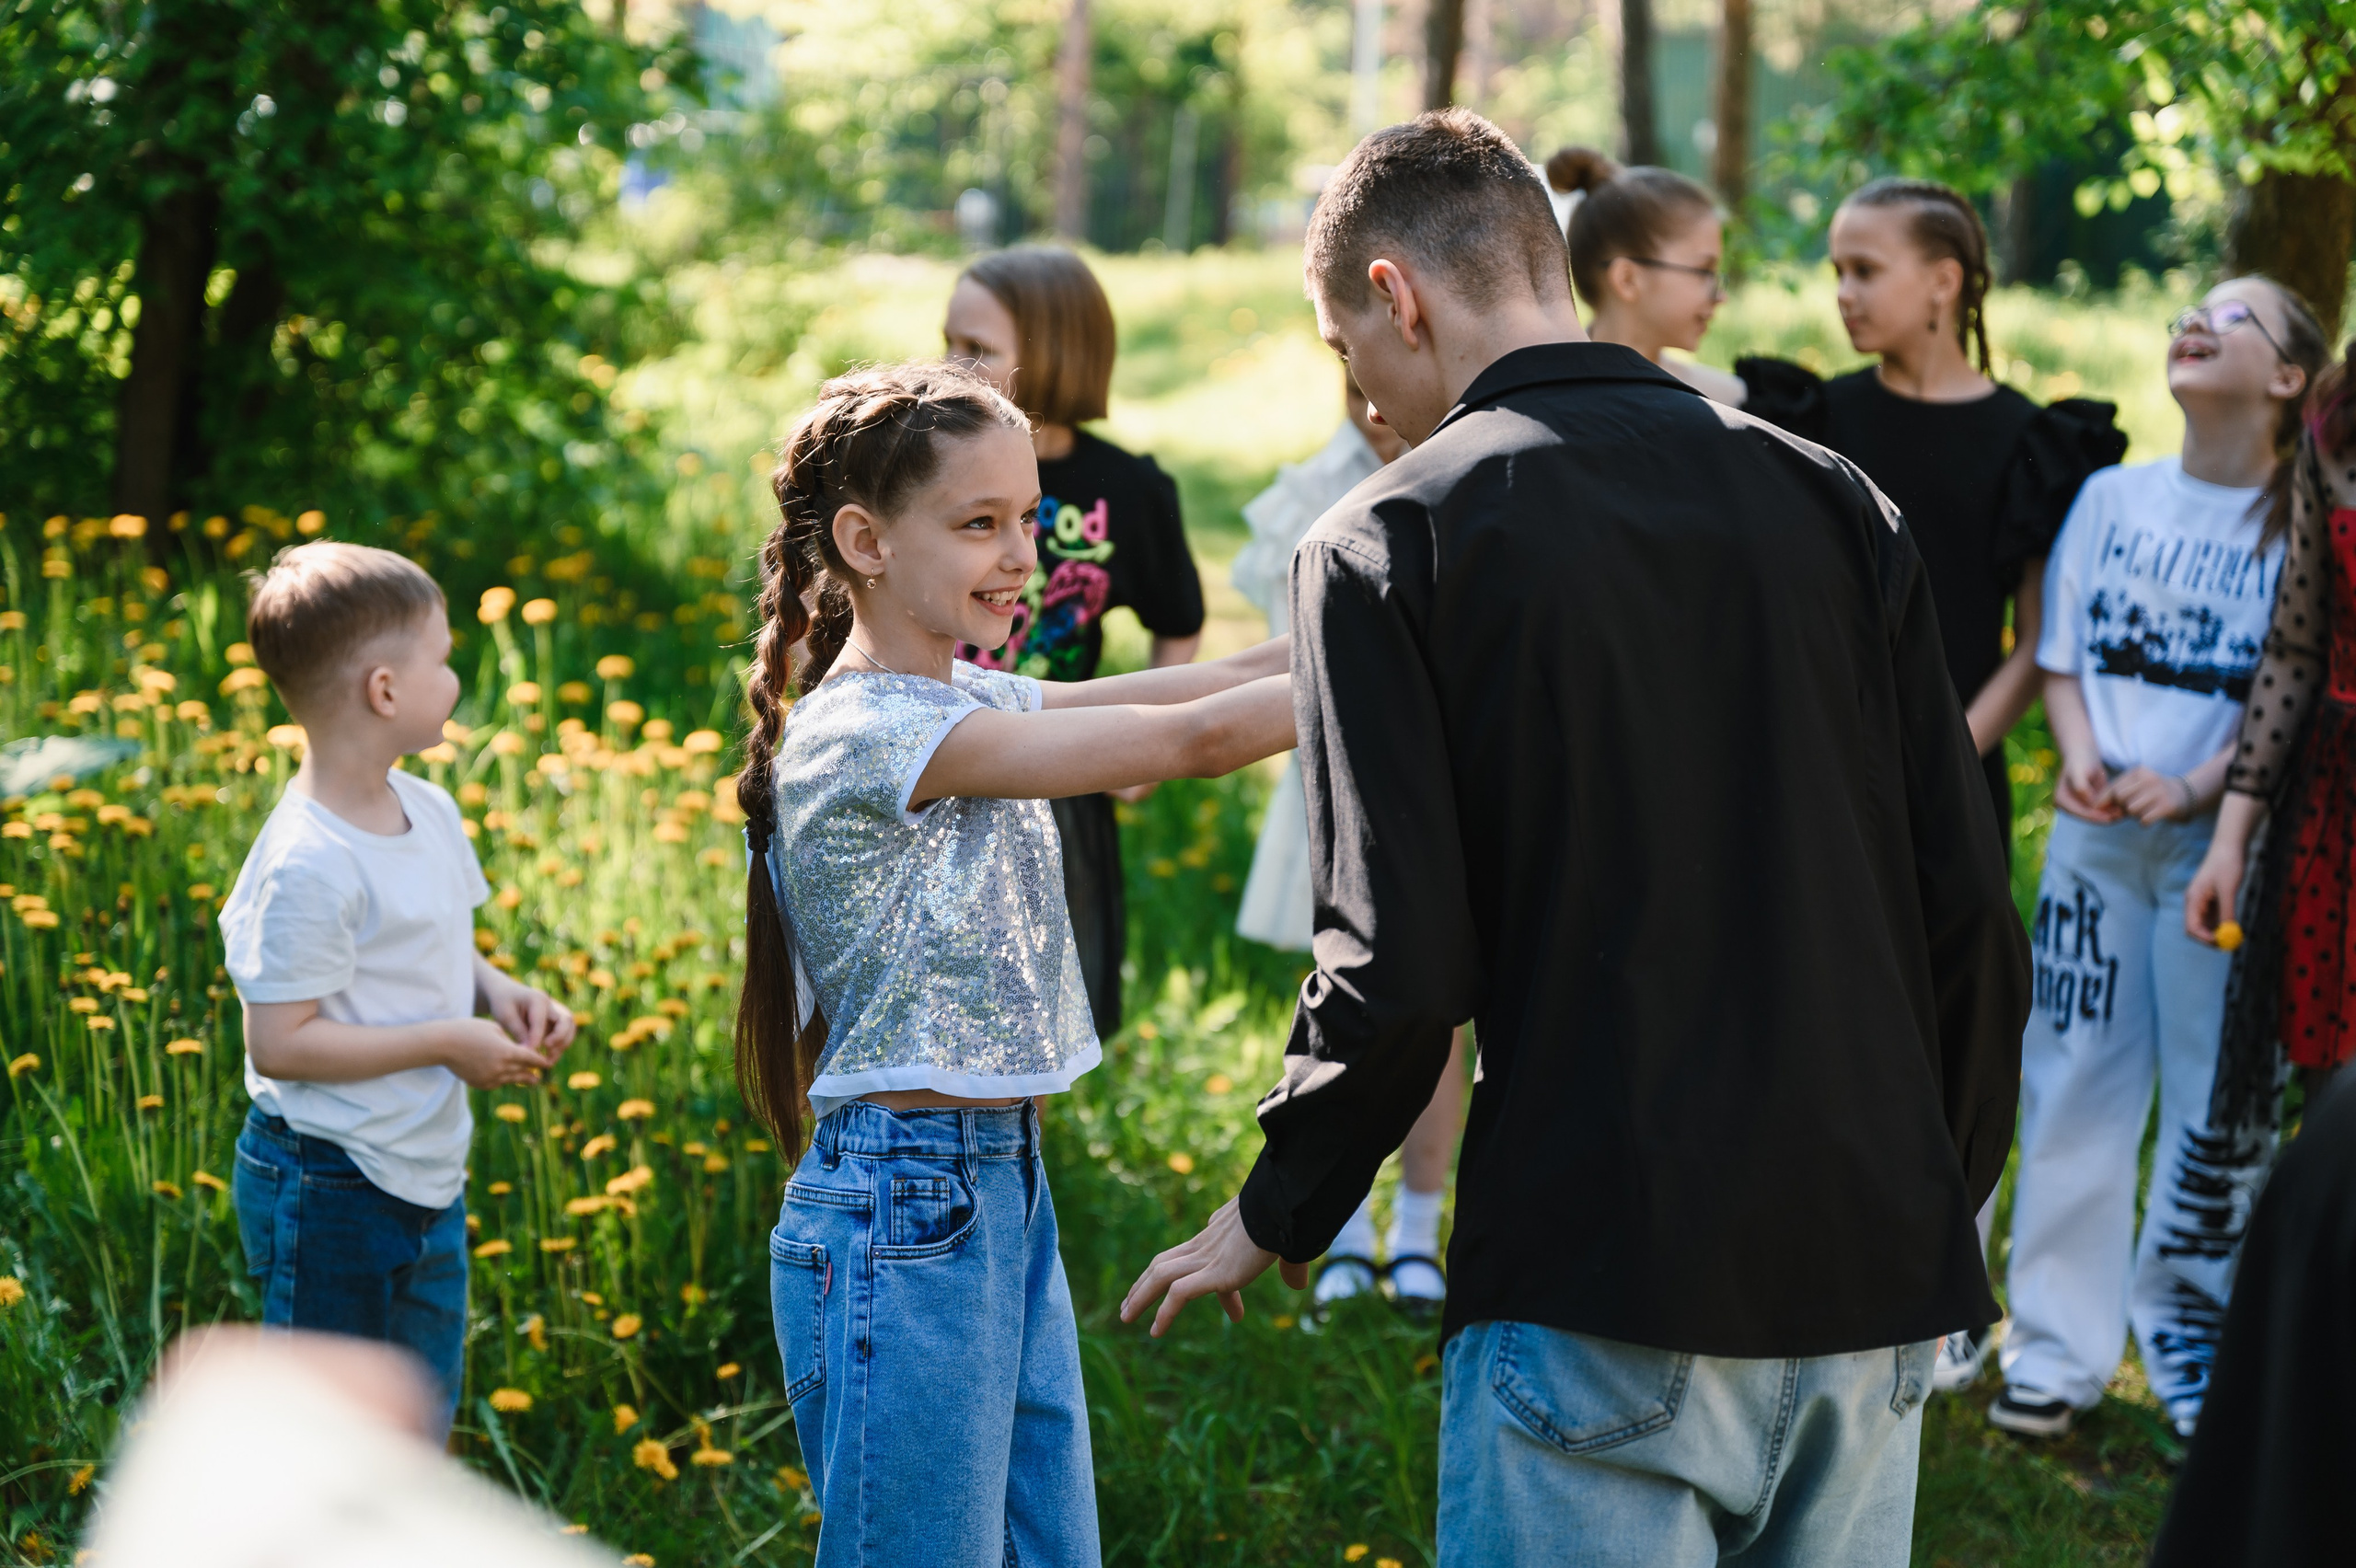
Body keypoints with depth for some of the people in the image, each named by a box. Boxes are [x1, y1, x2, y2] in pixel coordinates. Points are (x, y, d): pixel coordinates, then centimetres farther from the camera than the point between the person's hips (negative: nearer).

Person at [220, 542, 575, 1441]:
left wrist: (499, 993, -2)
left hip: (427, 1179, 9)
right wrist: (448, 1042, -21)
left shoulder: (428, 810, 4)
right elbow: (278, 1041, -23)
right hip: (328, 1188, -9)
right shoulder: (308, 868, -24)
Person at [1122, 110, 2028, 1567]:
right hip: (1873, 1286, 5)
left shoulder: (1391, 543, -5)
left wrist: (1272, 1218, 5)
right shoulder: (1833, 502, 8)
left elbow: (1399, 965, -11)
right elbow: (1974, 914, 6)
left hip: (1608, 1293, -5)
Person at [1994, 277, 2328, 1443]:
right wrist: (2080, 758, -9)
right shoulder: (2111, 498, 8)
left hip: (2222, 836, -3)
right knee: (2073, 1075, 4)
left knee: (2221, 1095, 2)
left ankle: (2190, 1337, 15)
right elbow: (2061, 658, 10)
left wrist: (2194, 789, -18)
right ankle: (2060, 1345, 11)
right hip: (2097, 830, 3)